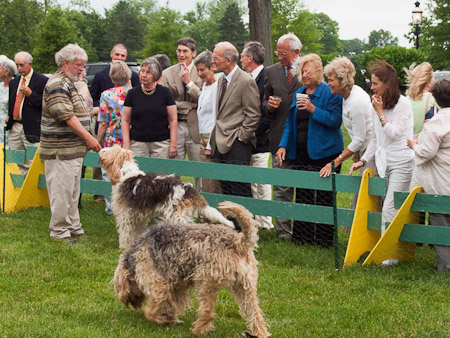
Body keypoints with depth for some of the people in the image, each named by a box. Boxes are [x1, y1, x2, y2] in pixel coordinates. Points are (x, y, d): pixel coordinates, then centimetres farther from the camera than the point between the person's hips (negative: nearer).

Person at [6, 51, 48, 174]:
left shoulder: (42, 81, -2)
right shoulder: (14, 82, 18)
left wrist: (31, 94, -17)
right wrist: (8, 116, 9)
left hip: (32, 129, -6)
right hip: (14, 128, 6)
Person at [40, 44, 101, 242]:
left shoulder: (69, 84, 18)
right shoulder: (57, 85, -15)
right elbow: (66, 116, -21)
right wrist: (88, 137, -19)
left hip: (74, 149, 10)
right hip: (61, 150, -10)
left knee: (73, 191, 15)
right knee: (62, 191, -5)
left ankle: (73, 228, 22)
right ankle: (59, 231, 2)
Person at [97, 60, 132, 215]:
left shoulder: (107, 95, -9)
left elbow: (103, 123, -7)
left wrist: (98, 142, 2)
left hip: (111, 141, -2)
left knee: (109, 174, 8)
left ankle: (111, 207, 12)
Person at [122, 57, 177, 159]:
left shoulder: (164, 92, 5)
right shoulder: (132, 93, 7)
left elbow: (173, 120, 5)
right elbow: (125, 121, 8)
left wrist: (173, 144, -2)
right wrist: (126, 145, -1)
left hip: (162, 144, -1)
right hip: (137, 144, 1)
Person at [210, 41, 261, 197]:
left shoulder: (246, 81, -12)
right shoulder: (221, 80, 15)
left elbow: (253, 115, -12)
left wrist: (240, 137, -12)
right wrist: (215, 138, 14)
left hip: (237, 145, -8)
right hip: (221, 144, 8)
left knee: (240, 191, -8)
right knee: (226, 189, 11)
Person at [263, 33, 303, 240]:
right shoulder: (271, 72, 10)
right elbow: (264, 103, 15)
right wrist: (269, 105, -6)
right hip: (280, 138, 2)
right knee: (281, 188, 3)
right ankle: (283, 230, 9)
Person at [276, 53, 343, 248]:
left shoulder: (330, 93, -6)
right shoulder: (299, 94, 14)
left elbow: (335, 121, -15)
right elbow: (289, 123, 17)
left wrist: (313, 109, -23)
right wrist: (283, 145, 5)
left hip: (324, 152, -6)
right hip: (301, 152, 6)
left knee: (324, 197, -2)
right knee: (302, 195, 8)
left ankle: (324, 238, 5)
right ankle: (302, 236, 15)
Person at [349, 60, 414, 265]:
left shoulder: (402, 104, -9)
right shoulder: (377, 104, 13)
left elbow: (394, 133, -15)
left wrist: (380, 113, -12)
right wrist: (363, 160, 12)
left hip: (402, 163, -7)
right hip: (384, 163, 7)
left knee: (389, 210, -11)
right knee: (389, 210, 7)